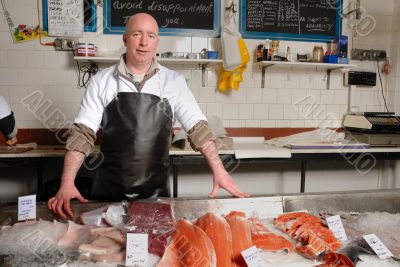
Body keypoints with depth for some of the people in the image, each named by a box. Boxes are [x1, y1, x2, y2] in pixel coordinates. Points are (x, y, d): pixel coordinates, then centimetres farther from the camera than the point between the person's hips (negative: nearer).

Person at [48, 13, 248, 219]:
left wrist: (219, 172, -16)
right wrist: (67, 183, -18)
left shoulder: (173, 82, -3)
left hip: (156, 191, 1)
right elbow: (83, 134, -8)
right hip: (108, 191, 0)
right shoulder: (101, 81, -3)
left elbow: (197, 129, -6)